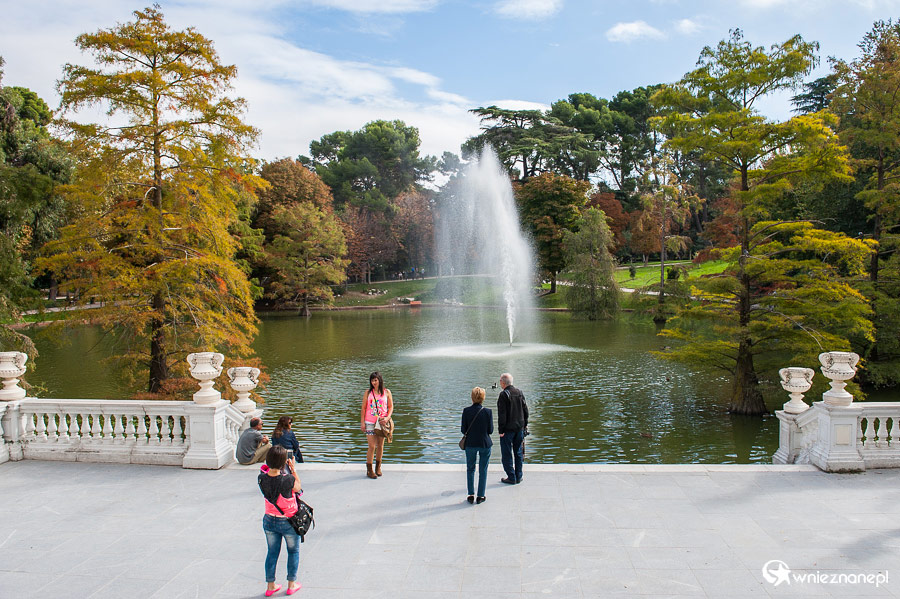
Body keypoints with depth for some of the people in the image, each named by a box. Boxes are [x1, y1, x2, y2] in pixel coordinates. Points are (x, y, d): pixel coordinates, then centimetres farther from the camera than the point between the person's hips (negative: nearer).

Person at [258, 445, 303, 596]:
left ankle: (270, 585, 29)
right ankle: (291, 585, 28)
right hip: (288, 522, -4)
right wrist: (293, 469, -3)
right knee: (293, 551, 19)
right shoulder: (287, 480, -29)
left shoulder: (262, 478, -16)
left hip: (269, 520, 4)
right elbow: (298, 487, -7)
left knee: (272, 552, 20)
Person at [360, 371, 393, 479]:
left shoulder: (386, 392, 2)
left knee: (380, 446, 9)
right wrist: (362, 422, -1)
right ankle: (369, 470, 6)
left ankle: (378, 467, 26)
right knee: (372, 446, -5)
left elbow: (391, 407, 5)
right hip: (370, 423, -1)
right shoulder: (368, 393, 2)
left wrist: (387, 418, -11)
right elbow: (363, 408, 4)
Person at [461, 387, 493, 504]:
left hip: (470, 444, 1)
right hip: (485, 444, -1)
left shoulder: (466, 411, -12)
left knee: (470, 469, 16)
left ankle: (471, 495, 16)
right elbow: (490, 430, -8)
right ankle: (480, 496, 15)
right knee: (483, 470, 12)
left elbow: (463, 430, -7)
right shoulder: (488, 411, -13)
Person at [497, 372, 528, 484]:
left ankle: (511, 478, 5)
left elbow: (502, 414, -16)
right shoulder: (519, 393, 7)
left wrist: (501, 430, -12)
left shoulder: (503, 395, -14)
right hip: (519, 428, 7)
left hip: (508, 429, -7)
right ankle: (518, 477, 18)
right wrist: (525, 424, 19)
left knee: (506, 454, 3)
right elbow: (525, 410, 11)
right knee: (518, 452, 14)